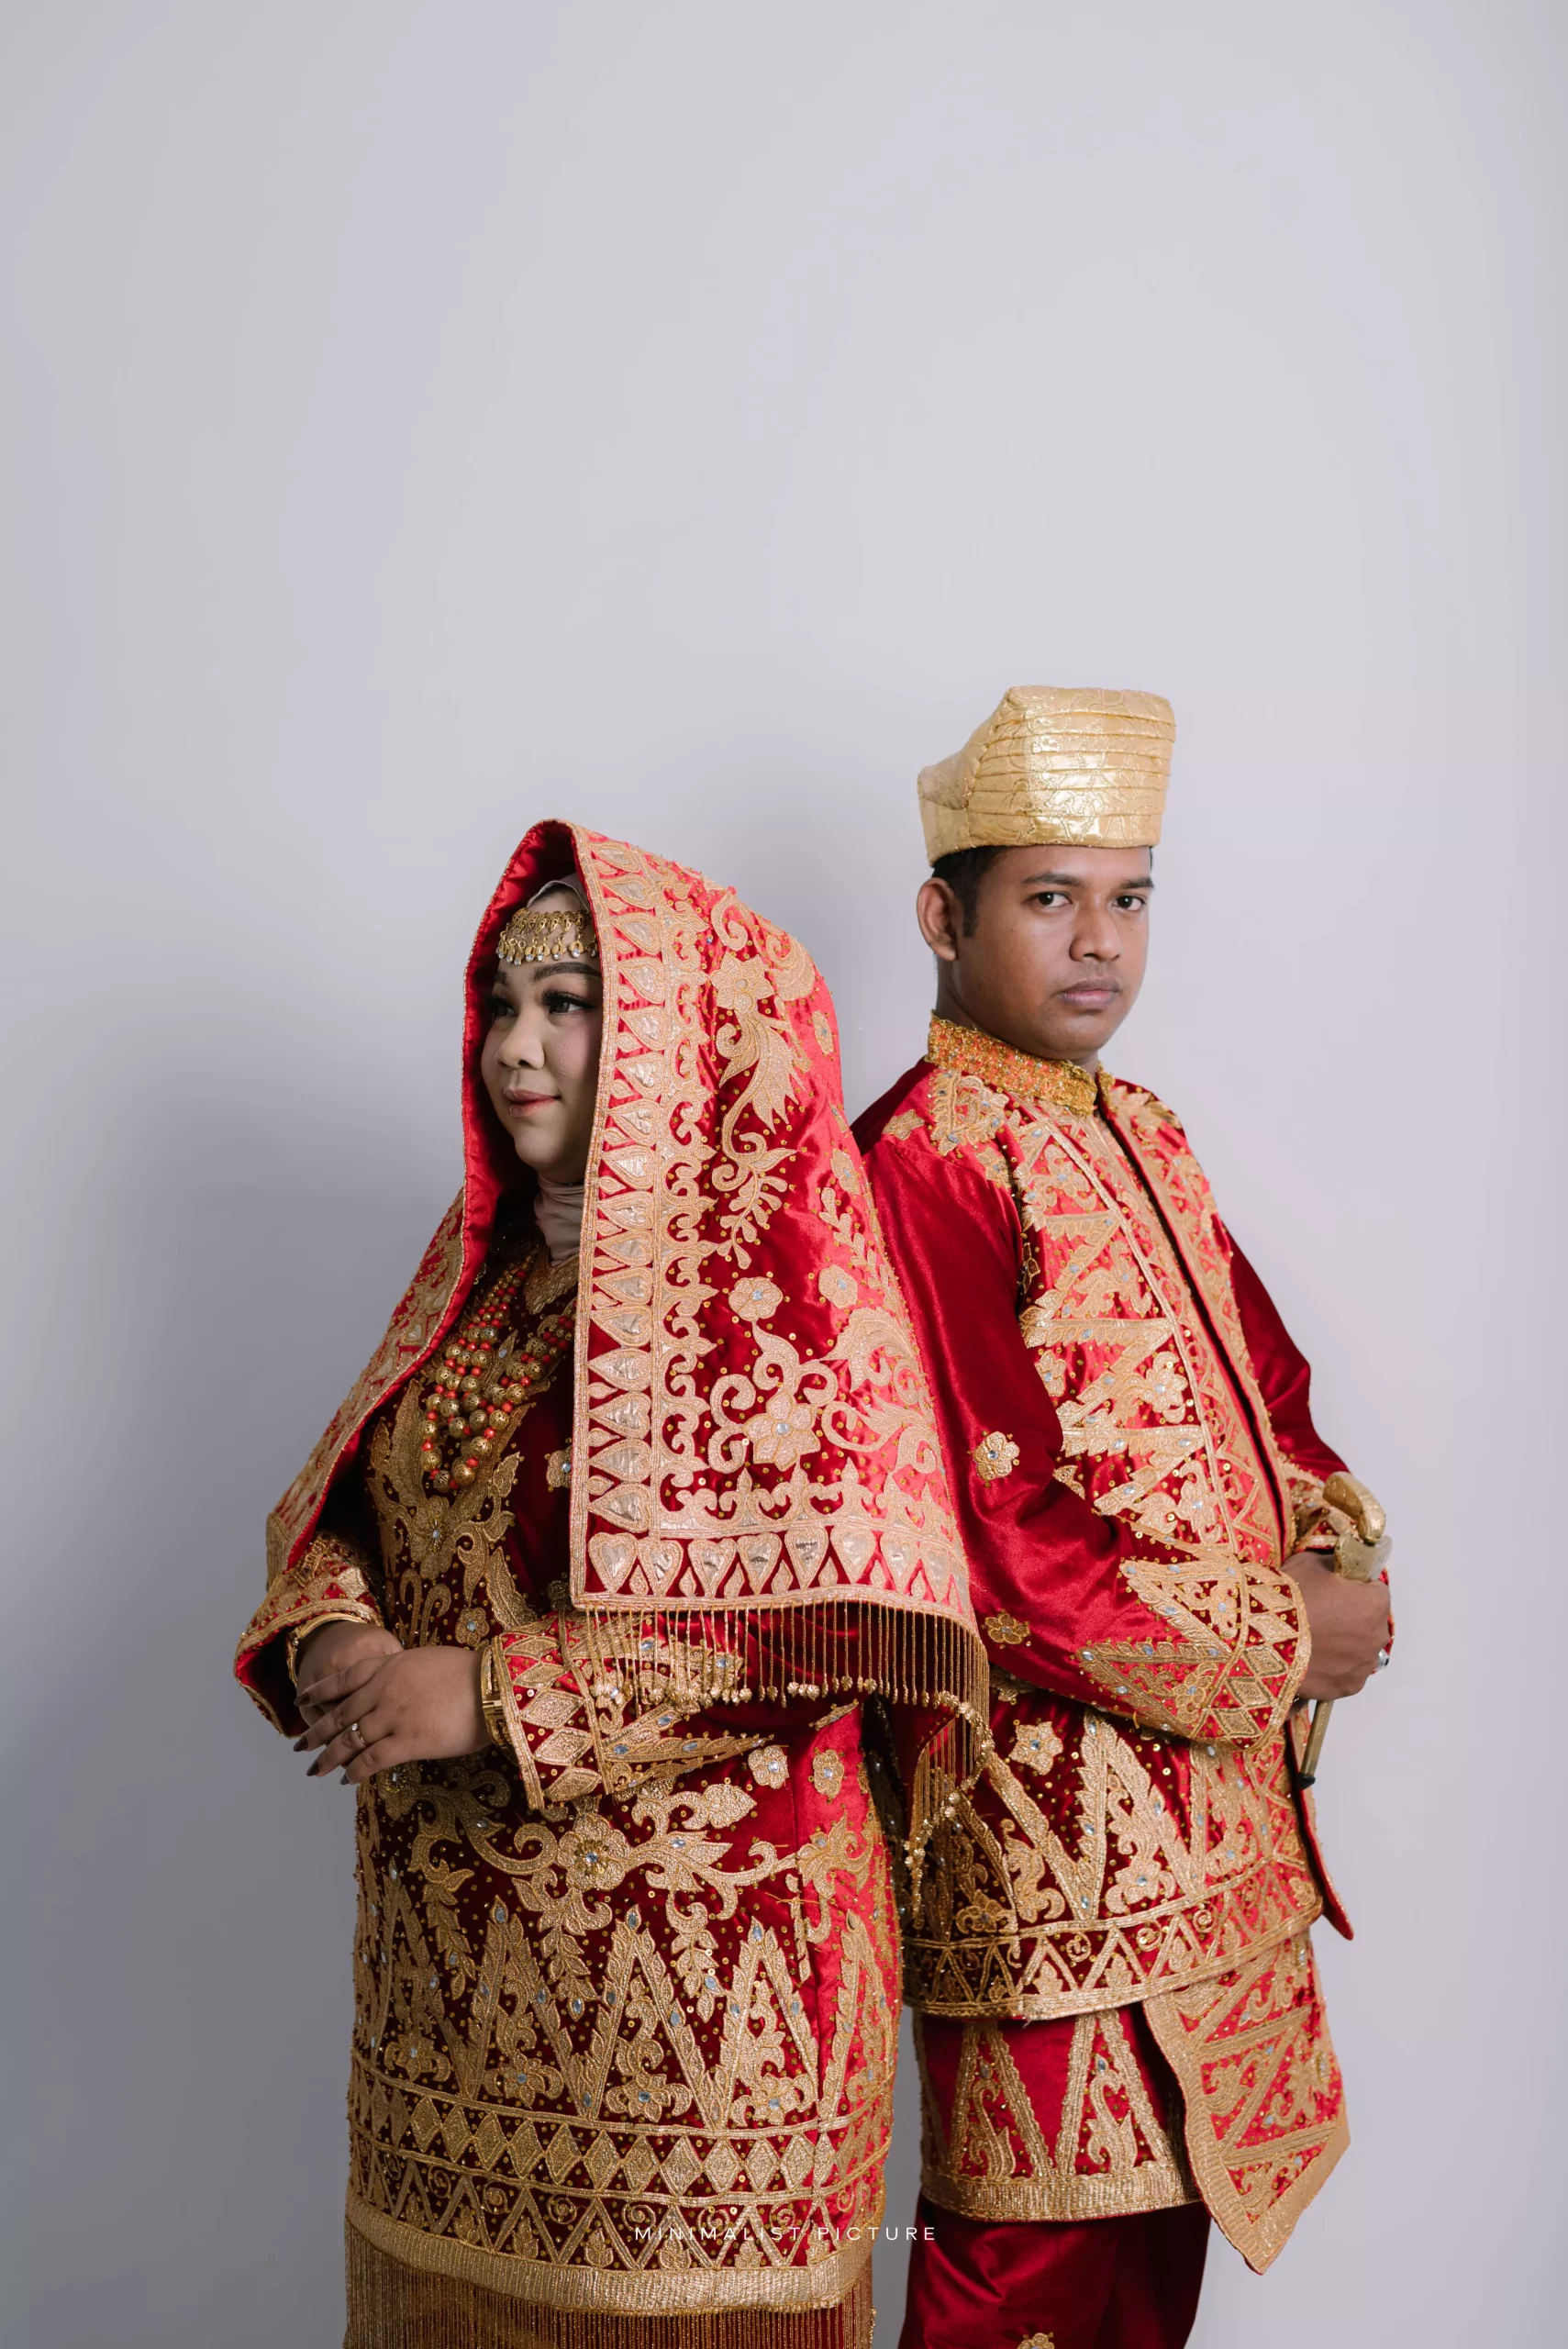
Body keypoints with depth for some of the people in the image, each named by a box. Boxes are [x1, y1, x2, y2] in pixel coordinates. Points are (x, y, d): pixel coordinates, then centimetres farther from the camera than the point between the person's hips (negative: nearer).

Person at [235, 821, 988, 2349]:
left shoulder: (782, 1271, -11)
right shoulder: (488, 1267, 11)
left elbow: (831, 1624, -20)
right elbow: (331, 1503, 13)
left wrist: (496, 1693, -21)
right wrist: (330, 1637, -10)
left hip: (692, 1944, -6)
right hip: (449, 1938, 6)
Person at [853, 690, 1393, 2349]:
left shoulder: (1142, 1136, 12)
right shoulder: (917, 1164, -17)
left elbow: (1262, 1377, 18)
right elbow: (1002, 1533, -22)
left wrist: (1333, 1552, -2)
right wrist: (1272, 1642, -14)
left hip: (1212, 1784, 8)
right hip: (1058, 1804, -8)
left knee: (1168, 2207, 19)